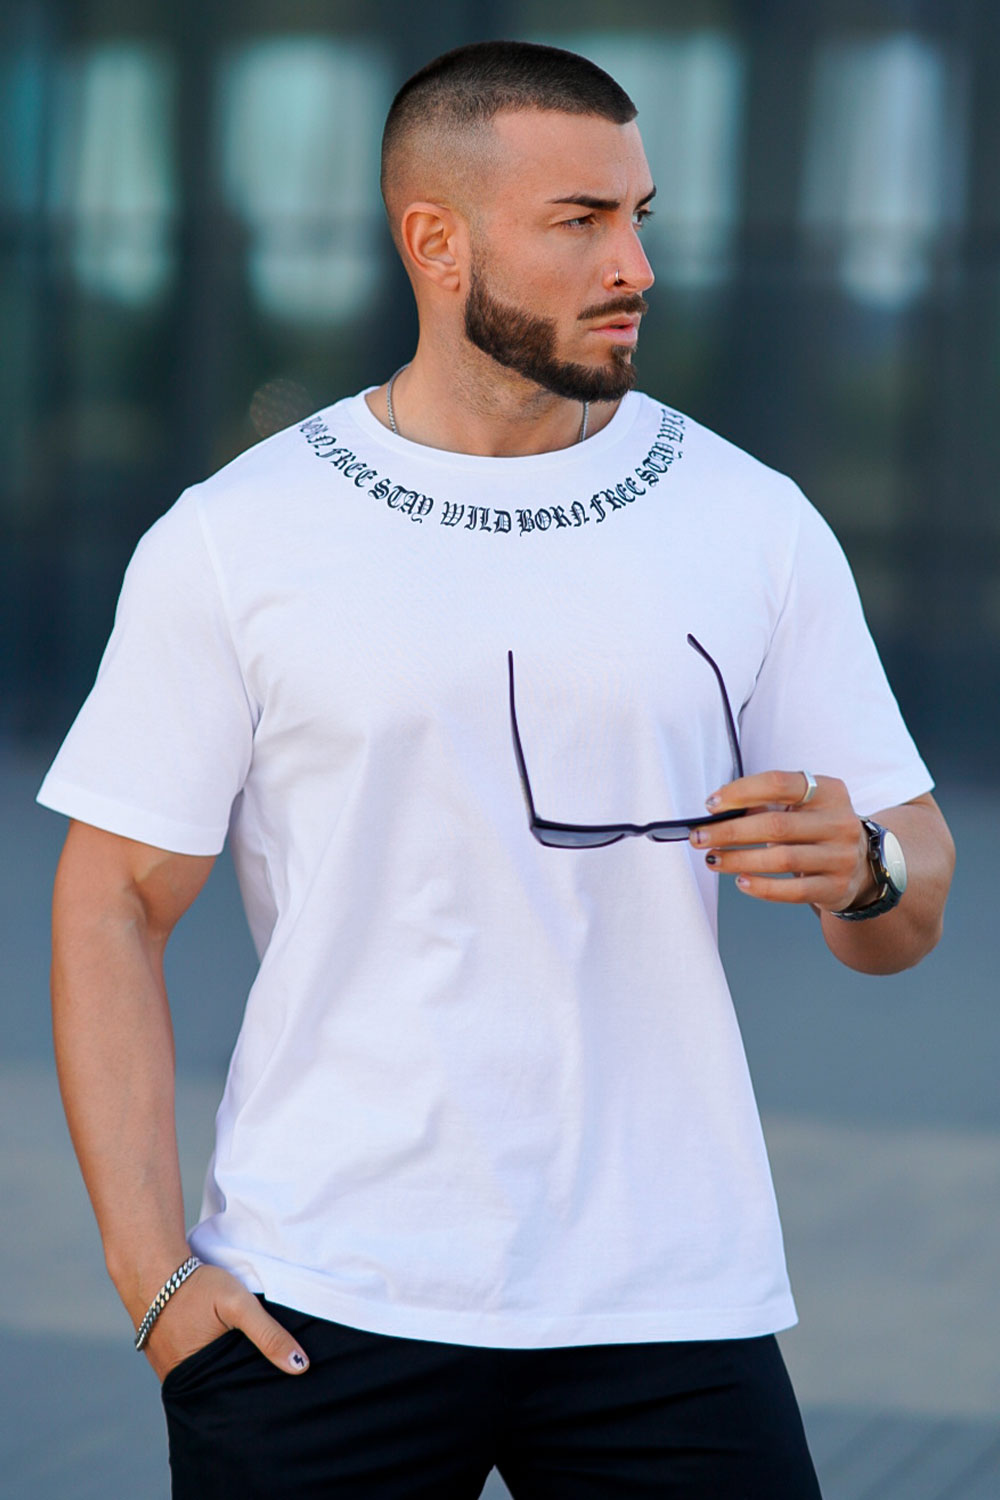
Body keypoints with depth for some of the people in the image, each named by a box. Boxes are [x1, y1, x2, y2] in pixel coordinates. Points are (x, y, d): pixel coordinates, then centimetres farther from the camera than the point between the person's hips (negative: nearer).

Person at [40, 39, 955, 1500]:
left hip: (666, 1310, 2)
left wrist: (862, 868, -16)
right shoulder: (230, 542, 0)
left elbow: (910, 913, 9)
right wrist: (155, 1273, -8)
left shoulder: (756, 527, 5)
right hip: (315, 1310, -1)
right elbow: (113, 903, 1)